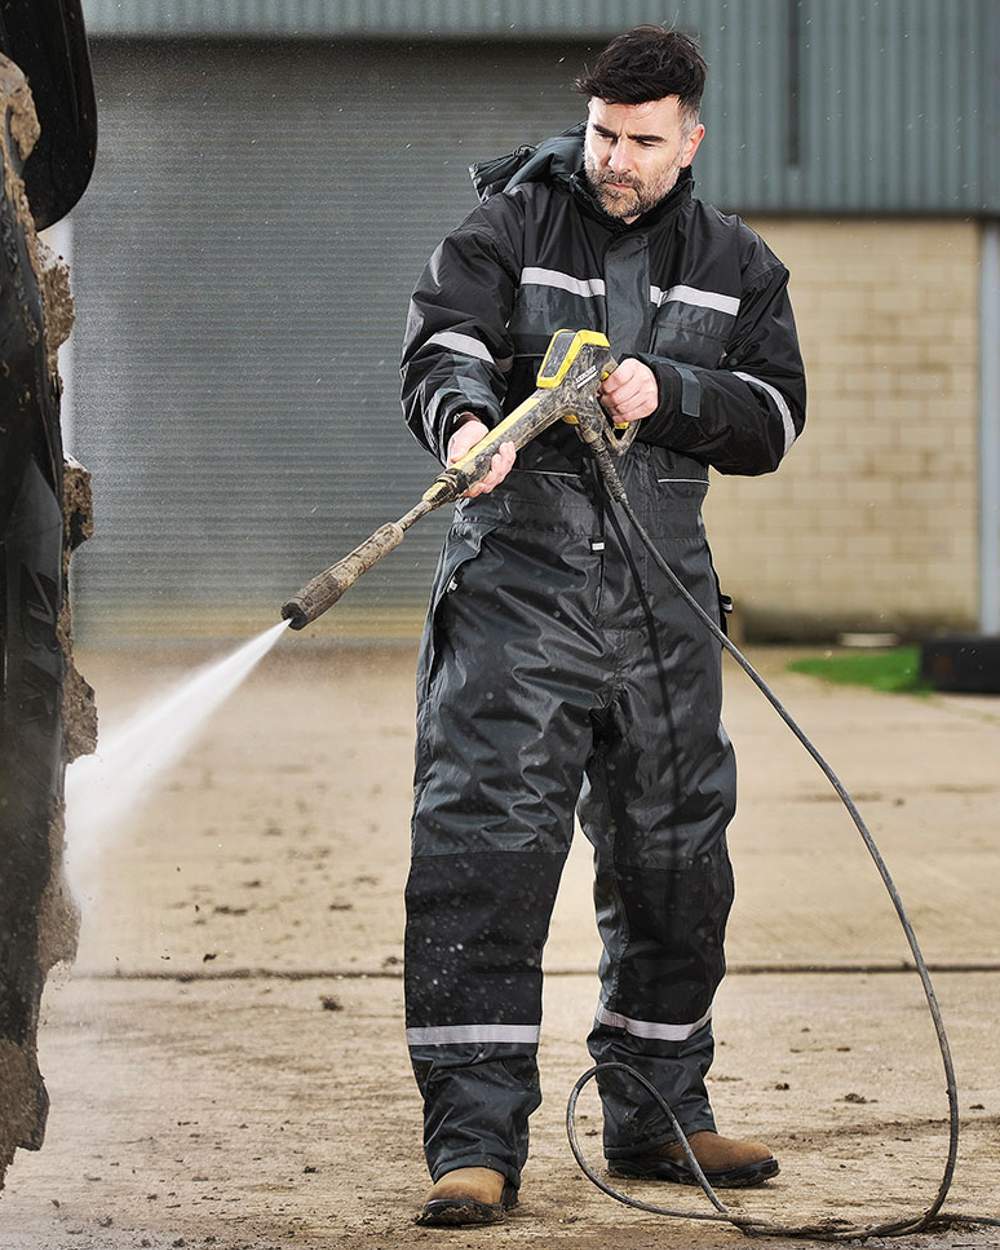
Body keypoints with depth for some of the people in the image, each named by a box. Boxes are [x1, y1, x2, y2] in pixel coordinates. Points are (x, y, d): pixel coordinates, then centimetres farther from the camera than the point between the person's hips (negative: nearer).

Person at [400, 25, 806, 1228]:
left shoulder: (735, 265, 12)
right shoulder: (508, 225, 1)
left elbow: (773, 418, 5)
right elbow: (440, 342, -13)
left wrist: (667, 393, -13)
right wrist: (467, 416, -34)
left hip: (662, 597, 4)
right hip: (519, 579, -4)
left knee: (675, 858, 11)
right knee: (485, 845, -13)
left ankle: (656, 1116, 27)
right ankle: (475, 1140, -13)